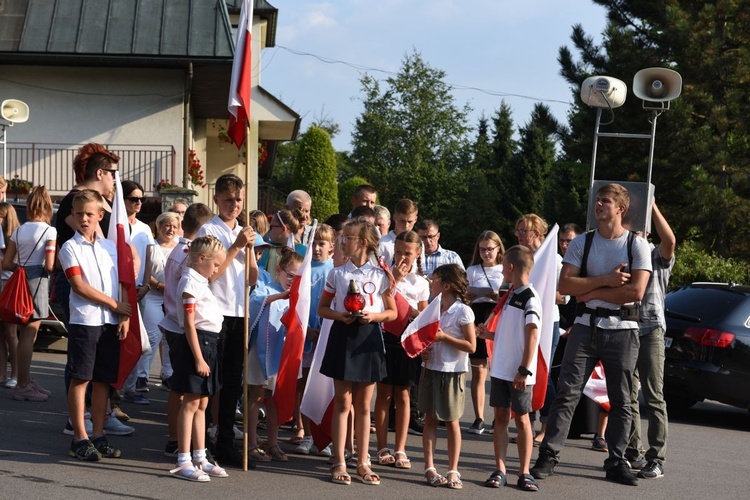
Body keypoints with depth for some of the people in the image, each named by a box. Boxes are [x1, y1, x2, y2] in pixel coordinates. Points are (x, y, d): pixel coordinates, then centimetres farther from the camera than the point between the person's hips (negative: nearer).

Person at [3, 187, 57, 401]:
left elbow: (6, 263, 8)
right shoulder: (49, 231, -8)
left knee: (27, 334, 15)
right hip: (38, 281, -6)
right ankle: (23, 387, 0)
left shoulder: (18, 231, 10)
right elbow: (49, 265, -14)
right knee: (29, 334, -4)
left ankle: (26, 382, 23)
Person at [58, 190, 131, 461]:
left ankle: (98, 436, 14)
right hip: (84, 321, -4)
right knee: (80, 378, -2)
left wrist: (125, 317, 1)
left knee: (103, 380, 7)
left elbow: (122, 284, 12)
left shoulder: (110, 246, 12)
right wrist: (114, 304, -9)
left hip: (111, 322, 5)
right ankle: (80, 438, 3)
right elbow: (78, 285, -10)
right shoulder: (71, 247, -2)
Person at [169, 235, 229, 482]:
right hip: (196, 343, -10)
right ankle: (183, 462, -3)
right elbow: (189, 323, -19)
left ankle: (200, 459, 19)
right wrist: (198, 358, -20)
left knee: (201, 404, 13)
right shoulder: (190, 282, -14)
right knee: (191, 403, -6)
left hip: (209, 344, 10)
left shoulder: (200, 281, 15)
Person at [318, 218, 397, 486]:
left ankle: (362, 463, 14)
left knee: (363, 405, 7)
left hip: (369, 337, 0)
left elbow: (392, 312, 6)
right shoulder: (337, 274, 4)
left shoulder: (379, 275, 1)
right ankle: (339, 463, 6)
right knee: (342, 402, 1)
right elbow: (322, 308, 8)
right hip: (343, 335, 0)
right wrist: (340, 315, -12)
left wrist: (374, 316, -13)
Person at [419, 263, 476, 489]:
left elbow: (471, 346, -13)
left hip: (452, 371, -6)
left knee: (452, 421, 2)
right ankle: (430, 468, 9)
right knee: (430, 419, 5)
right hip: (431, 368, 6)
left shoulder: (463, 311, -11)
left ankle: (453, 471, 8)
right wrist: (423, 349, -1)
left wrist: (444, 337, -19)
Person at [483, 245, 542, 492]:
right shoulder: (512, 295, 12)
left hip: (519, 373, -7)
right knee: (501, 417, 6)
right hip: (501, 369, 7)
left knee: (521, 418, 2)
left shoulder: (530, 298, -12)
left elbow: (532, 335, -17)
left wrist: (524, 370, -21)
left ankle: (524, 472, 9)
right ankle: (500, 470, 9)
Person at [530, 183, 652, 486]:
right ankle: (548, 456, 0)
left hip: (622, 330, -1)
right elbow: (565, 285, -5)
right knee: (567, 393, -3)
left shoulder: (637, 245, -1)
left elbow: (636, 291, -13)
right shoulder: (581, 243, 5)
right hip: (586, 326, 1)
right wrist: (605, 281, -14)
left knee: (621, 400, 5)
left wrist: (592, 292, -9)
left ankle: (616, 462, 14)